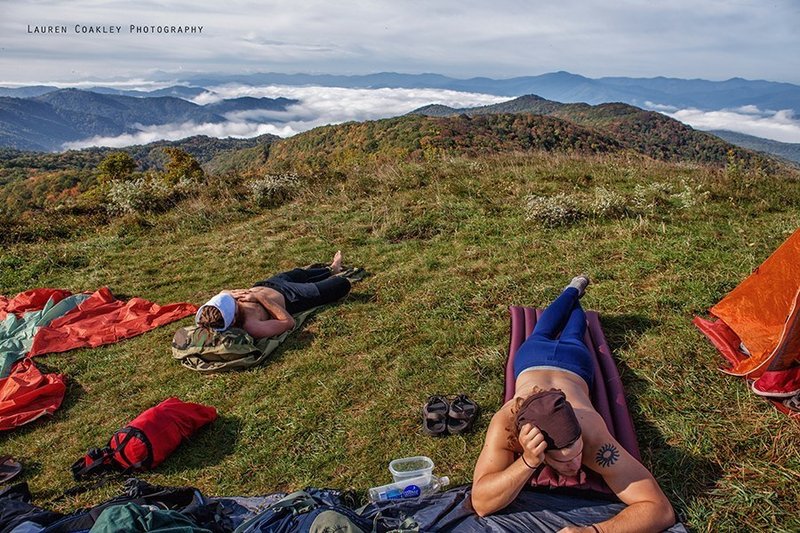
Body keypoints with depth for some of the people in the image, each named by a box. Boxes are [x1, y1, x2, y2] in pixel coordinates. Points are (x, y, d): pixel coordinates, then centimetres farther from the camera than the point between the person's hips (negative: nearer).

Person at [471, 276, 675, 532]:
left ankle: (574, 298, 64)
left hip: (575, 360, 0)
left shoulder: (591, 436, -49)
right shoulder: (505, 424, -48)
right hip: (531, 358, 0)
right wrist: (528, 462, -64)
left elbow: (660, 509, -48)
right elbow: (480, 504, -49)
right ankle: (573, 289, 60)